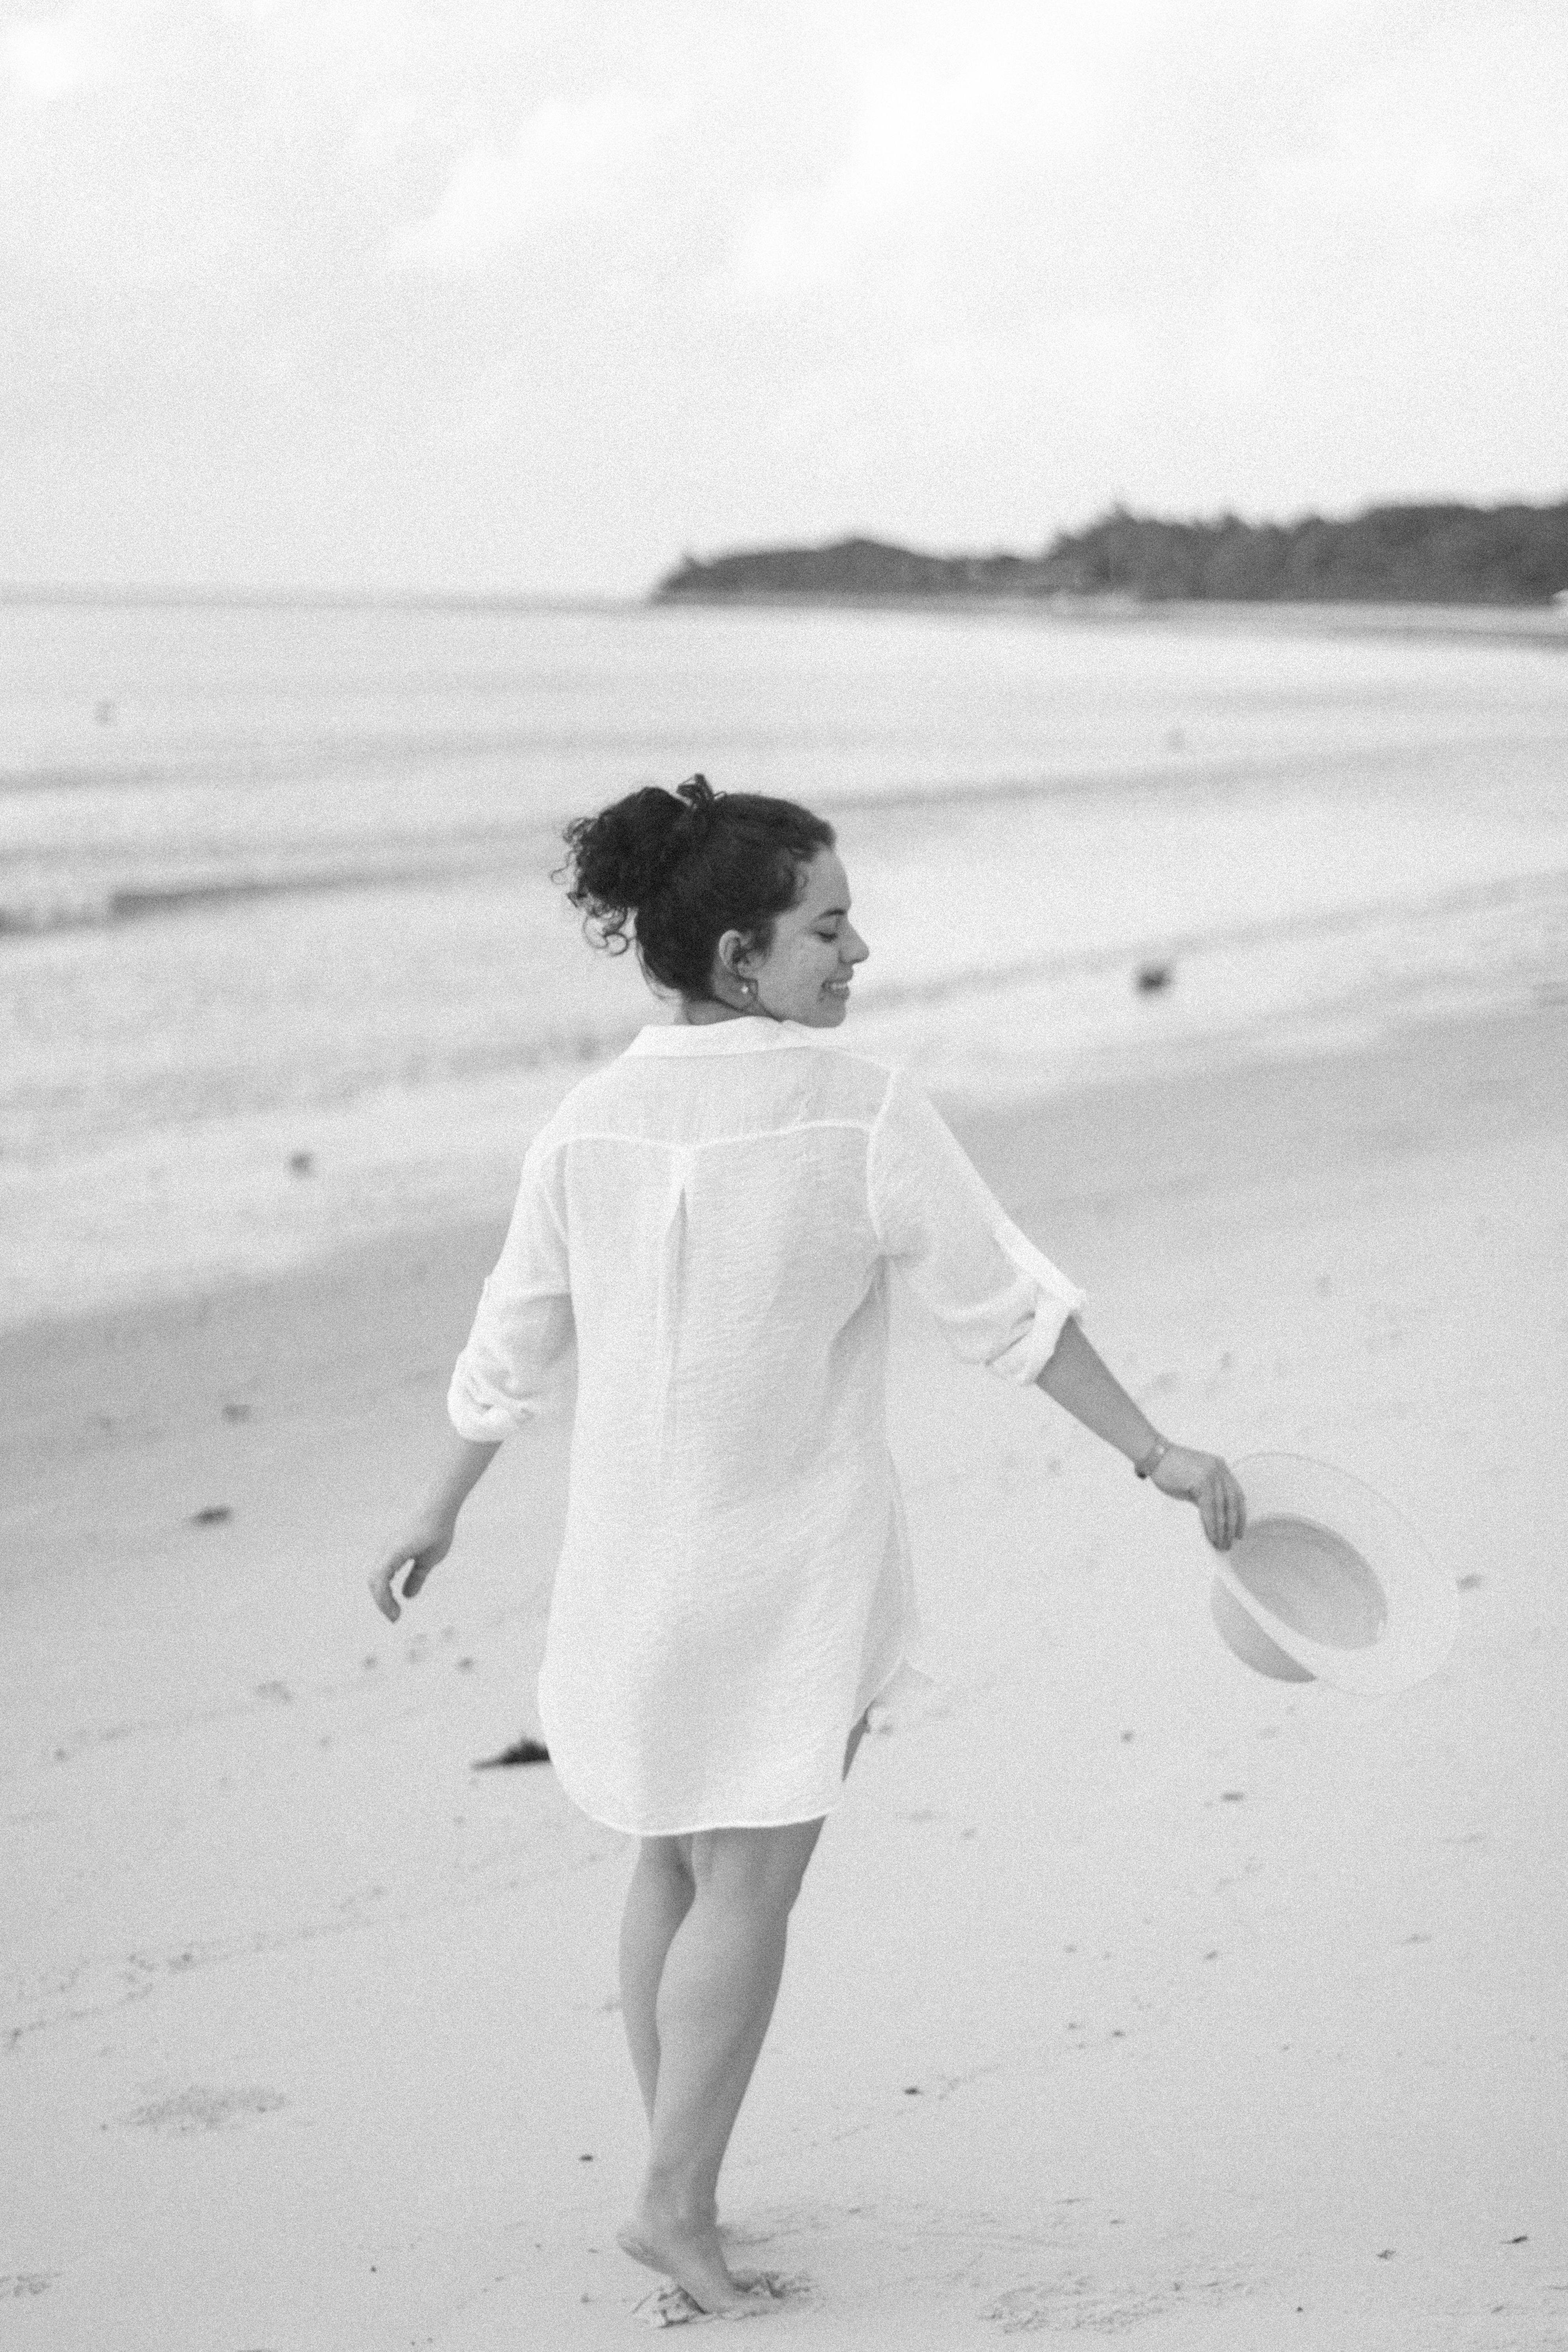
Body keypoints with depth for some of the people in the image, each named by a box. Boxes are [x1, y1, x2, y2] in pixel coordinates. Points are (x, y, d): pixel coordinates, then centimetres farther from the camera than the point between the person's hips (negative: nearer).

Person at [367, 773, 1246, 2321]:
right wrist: (1156, 1453, -2)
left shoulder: (588, 1123, -3)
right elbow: (1007, 1308, -11)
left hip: (630, 1553, 5)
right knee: (749, 1887, 5)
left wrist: (436, 1517, 20)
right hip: (797, 1555, -5)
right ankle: (678, 2204, 6)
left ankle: (679, 2188, 26)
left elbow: (508, 1348, 6)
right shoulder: (862, 1114, -15)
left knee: (677, 1866, 17)